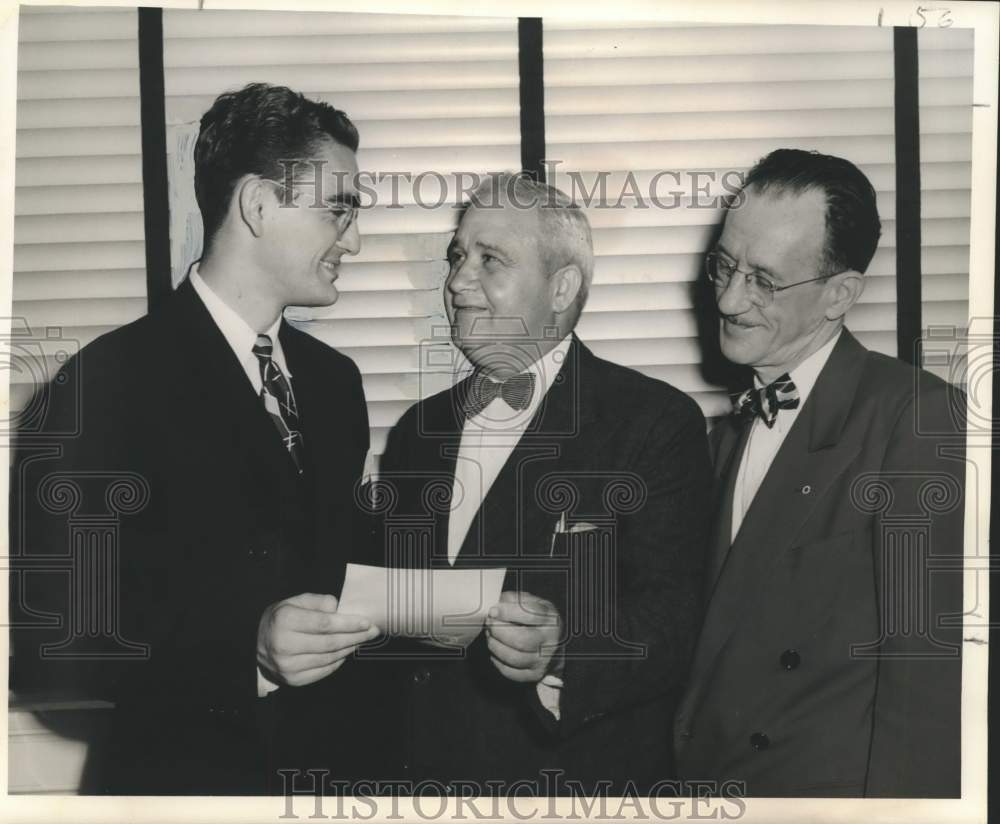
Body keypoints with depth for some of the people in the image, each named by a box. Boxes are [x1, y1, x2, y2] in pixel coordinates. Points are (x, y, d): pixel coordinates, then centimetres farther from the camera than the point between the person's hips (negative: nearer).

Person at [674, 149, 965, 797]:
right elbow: (725, 635, 8)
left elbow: (927, 675, -21)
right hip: (706, 773, 7)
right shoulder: (732, 432, 9)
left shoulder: (922, 419, -17)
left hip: (828, 789, -7)